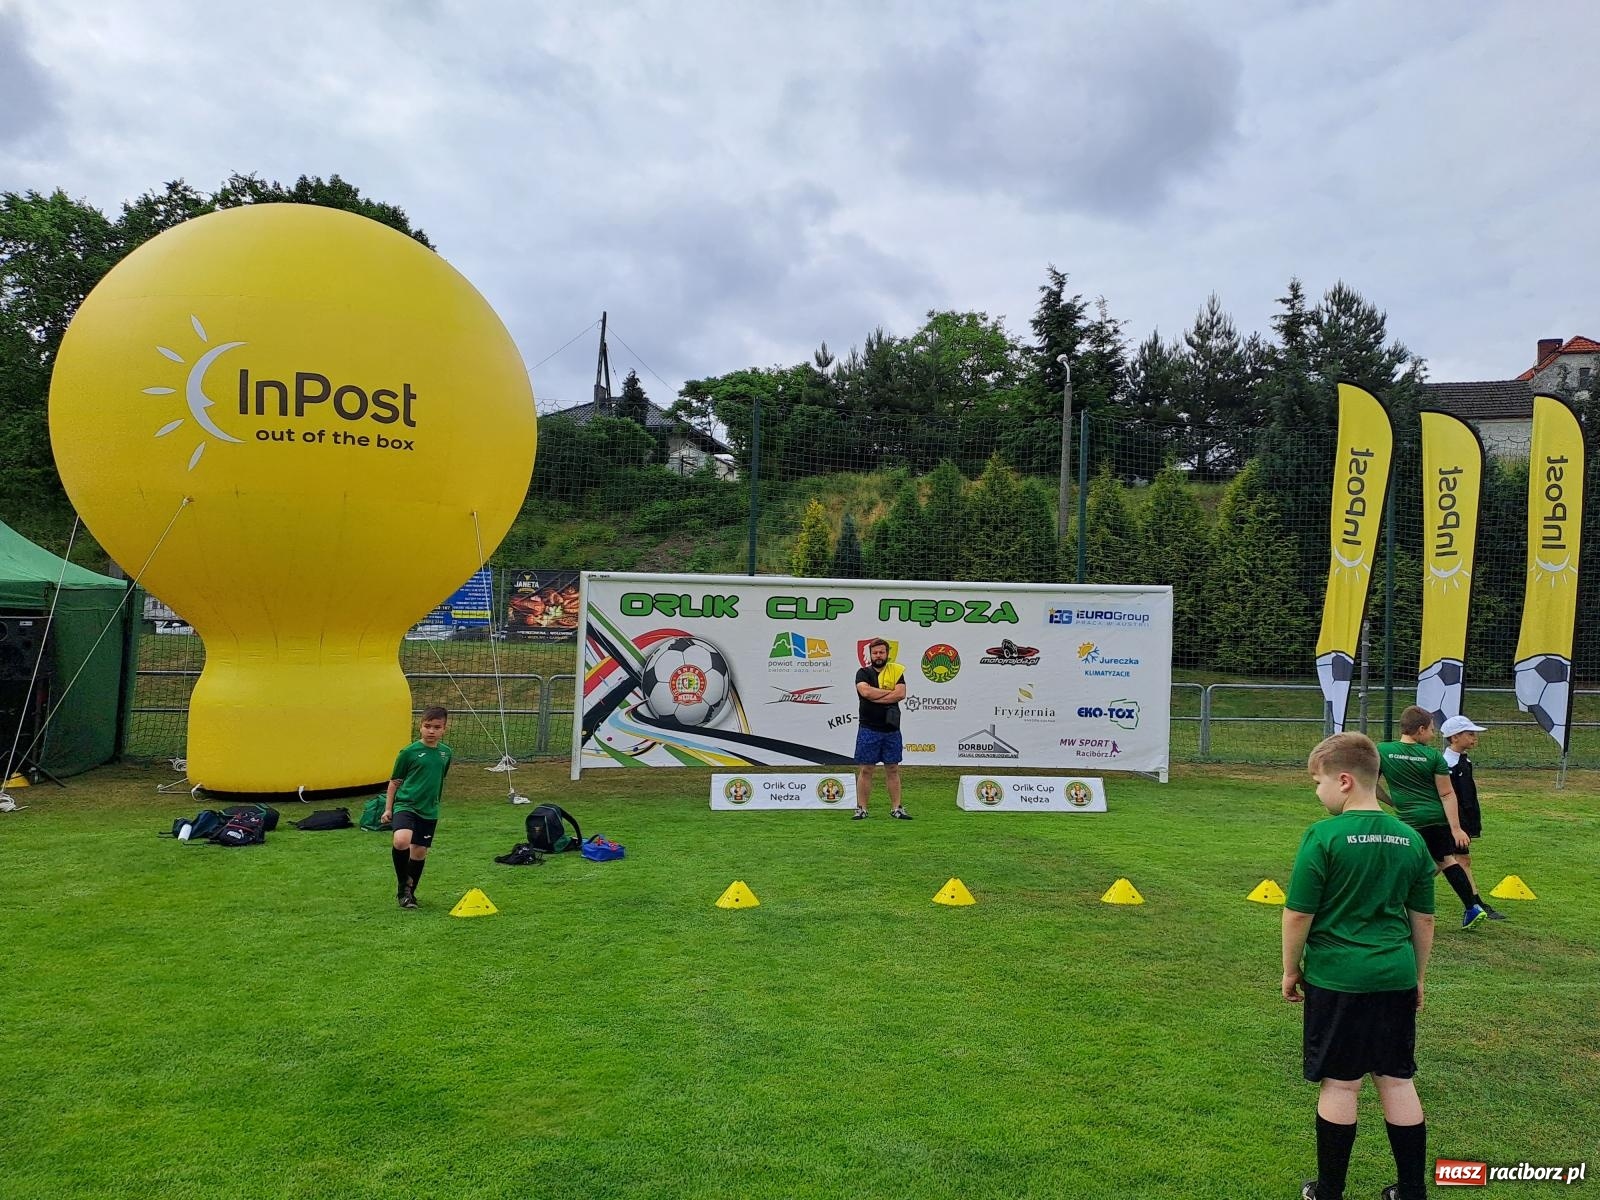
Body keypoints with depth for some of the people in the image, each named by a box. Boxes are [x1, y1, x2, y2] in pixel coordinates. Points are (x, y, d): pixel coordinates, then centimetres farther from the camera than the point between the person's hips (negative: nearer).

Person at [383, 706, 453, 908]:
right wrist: (388, 808, 2)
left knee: (419, 852, 9)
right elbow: (394, 781, 3)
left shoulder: (446, 752, 5)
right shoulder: (409, 752, -7)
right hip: (405, 805, -4)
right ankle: (403, 885, -5)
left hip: (429, 811, 4)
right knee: (401, 841, -27)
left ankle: (409, 892, 30)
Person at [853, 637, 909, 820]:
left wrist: (875, 697, -13)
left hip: (891, 730, 2)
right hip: (868, 729, -2)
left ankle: (896, 808, 13)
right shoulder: (863, 673, 3)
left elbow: (901, 694, -10)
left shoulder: (896, 671, 7)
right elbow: (865, 691, -17)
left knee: (893, 769, 7)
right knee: (865, 770, 1)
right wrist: (889, 692, -9)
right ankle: (861, 809, 6)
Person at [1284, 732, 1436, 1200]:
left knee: (1340, 1084, 6)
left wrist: (1291, 970, 3)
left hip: (1337, 978, -5)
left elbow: (1297, 914, -12)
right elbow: (1423, 919, 10)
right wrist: (1416, 977, 22)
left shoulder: (1324, 837, -14)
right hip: (1396, 978, 5)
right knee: (1397, 1081, 15)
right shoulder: (1411, 839, 3)